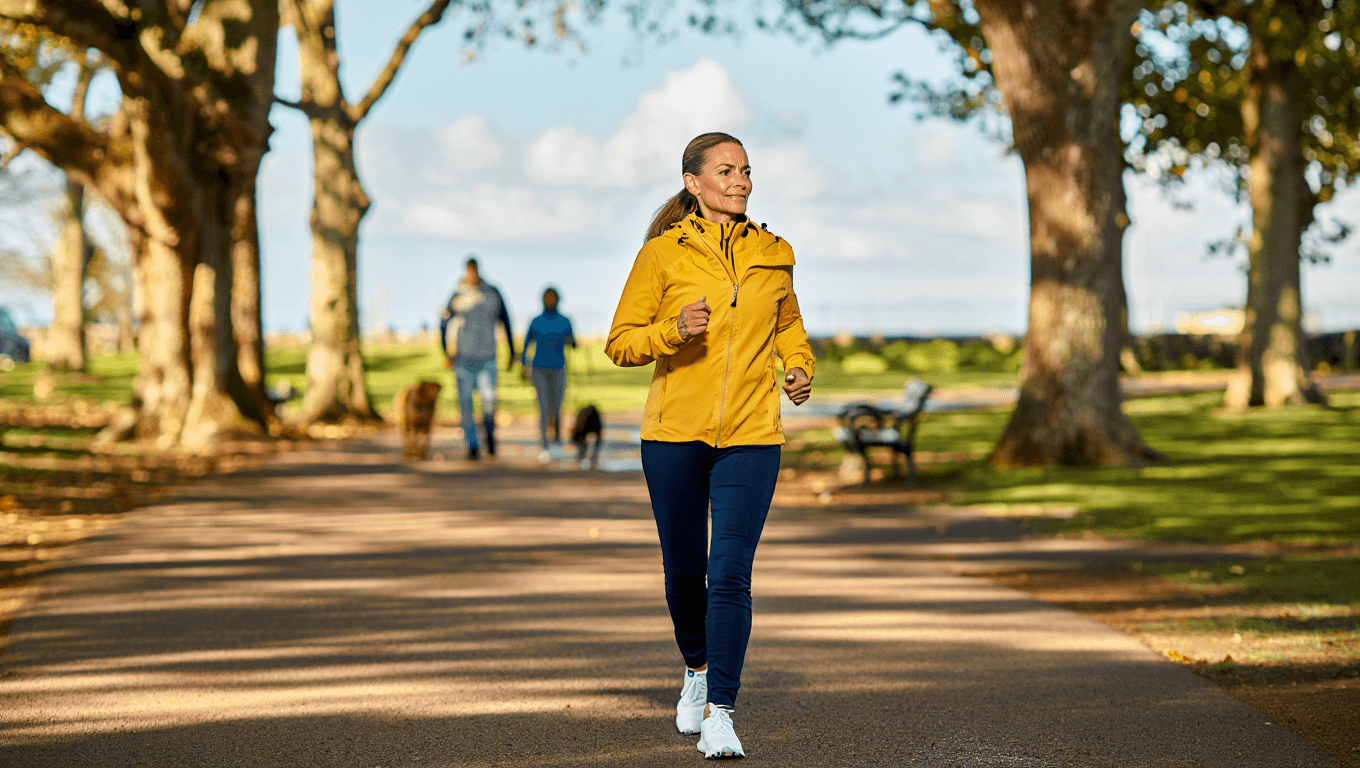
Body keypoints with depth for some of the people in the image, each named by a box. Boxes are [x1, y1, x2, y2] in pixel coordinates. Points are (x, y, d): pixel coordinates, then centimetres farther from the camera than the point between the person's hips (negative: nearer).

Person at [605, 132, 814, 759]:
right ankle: (698, 668, 39)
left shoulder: (772, 254, 7)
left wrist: (799, 368, 4)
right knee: (684, 572, 11)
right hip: (674, 434, 0)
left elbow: (789, 326, 24)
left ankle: (718, 713, -10)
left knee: (730, 574, -11)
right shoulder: (661, 255, -2)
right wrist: (674, 330, -19)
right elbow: (621, 343, -1)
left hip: (750, 437, 1)